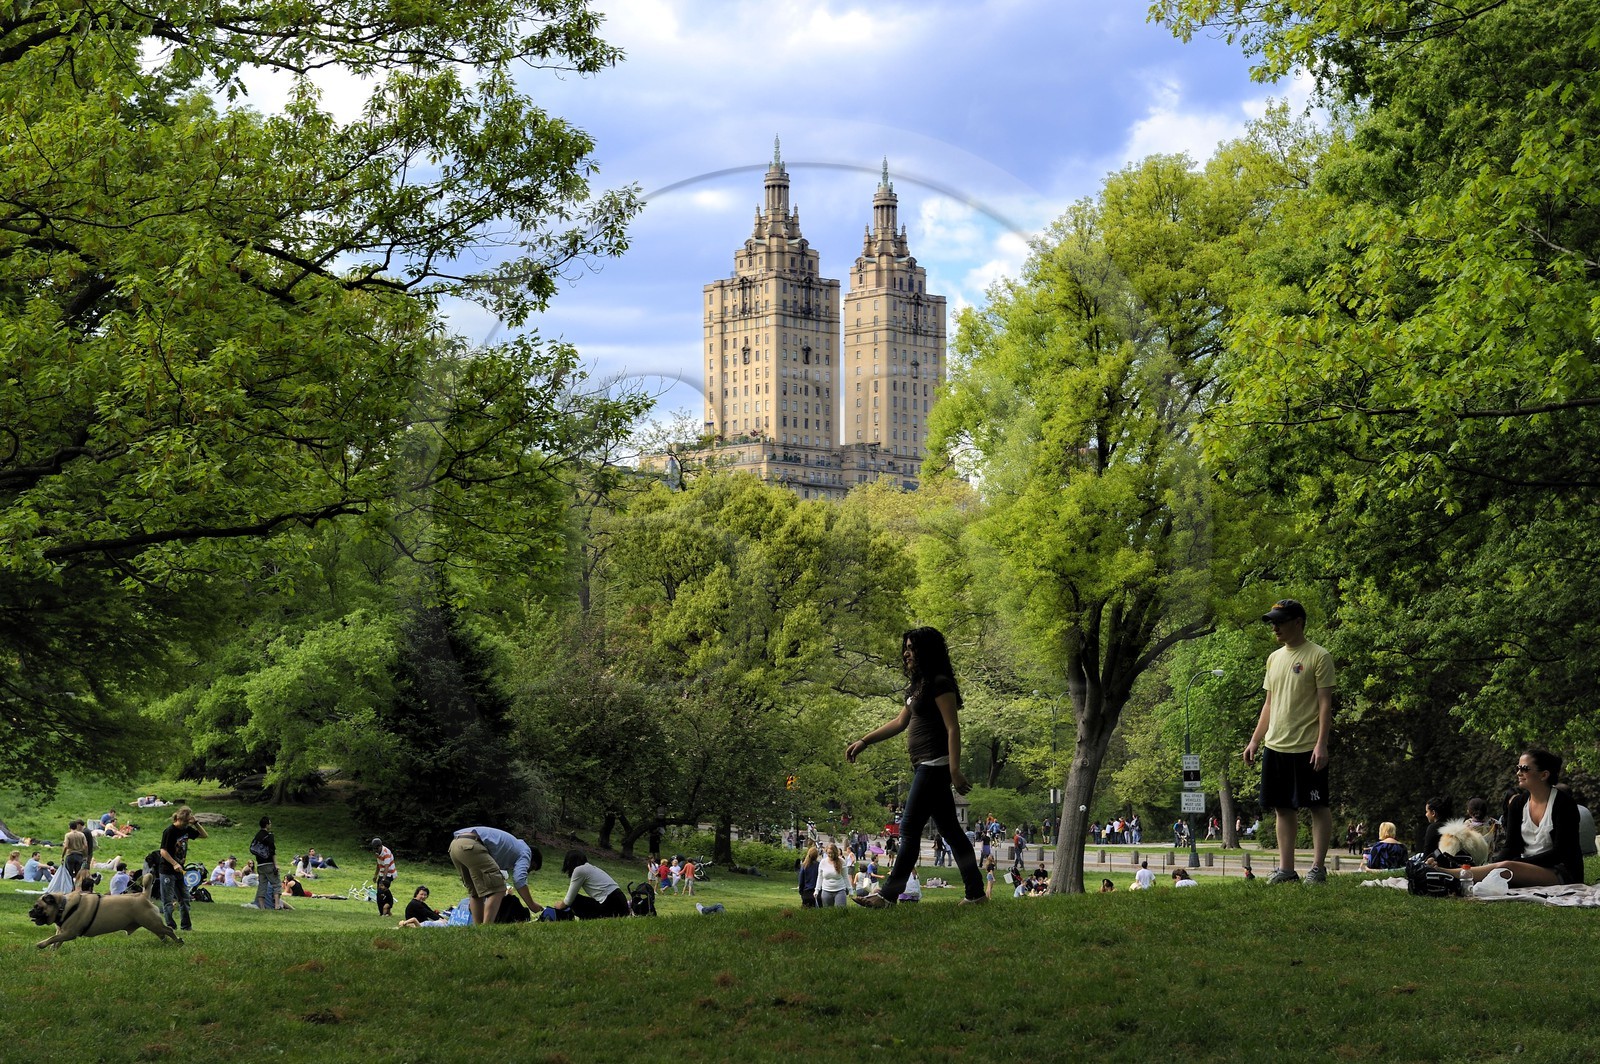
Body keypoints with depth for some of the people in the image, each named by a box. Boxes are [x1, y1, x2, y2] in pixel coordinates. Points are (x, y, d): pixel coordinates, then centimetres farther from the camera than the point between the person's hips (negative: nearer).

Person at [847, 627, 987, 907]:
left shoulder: (940, 684, -11)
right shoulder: (917, 686, 18)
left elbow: (953, 729, -17)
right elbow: (899, 722, 27)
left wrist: (955, 770, -23)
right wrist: (863, 742, 25)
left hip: (934, 765, -10)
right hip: (924, 766, 10)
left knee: (909, 828, -9)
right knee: (950, 829, 9)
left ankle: (889, 894, -7)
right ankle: (976, 893, 11)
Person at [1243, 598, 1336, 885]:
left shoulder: (1318, 656, -6)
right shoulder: (1274, 658, 15)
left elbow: (1325, 703, -11)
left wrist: (1321, 744, -18)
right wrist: (1254, 740, 14)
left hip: (1307, 748, -7)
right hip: (1275, 746, 7)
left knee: (1318, 807, -1)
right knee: (1283, 808, 8)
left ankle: (1317, 867, 2)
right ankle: (1286, 869, 10)